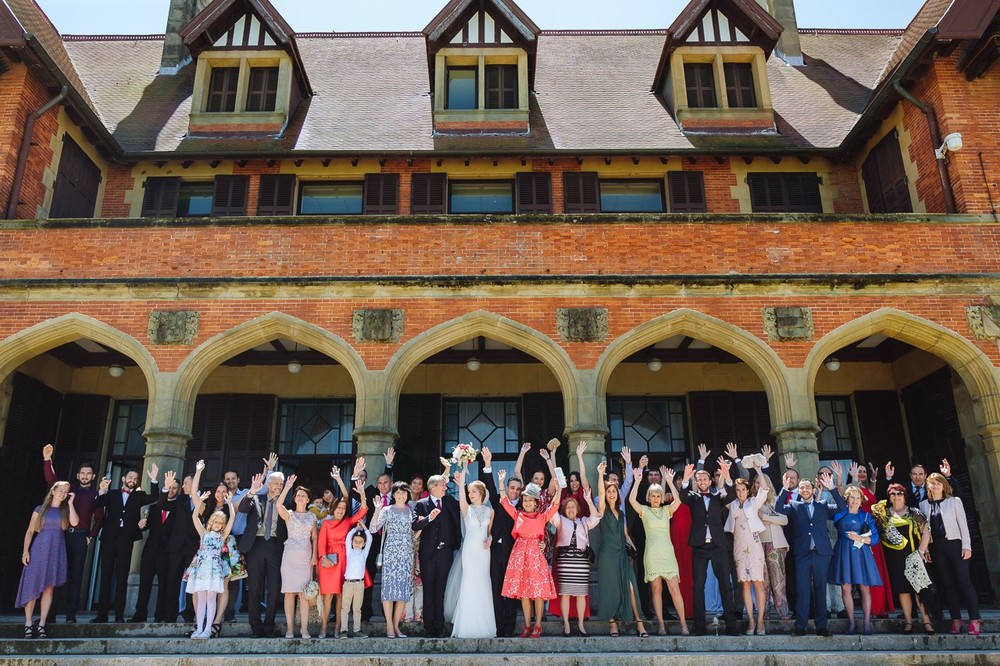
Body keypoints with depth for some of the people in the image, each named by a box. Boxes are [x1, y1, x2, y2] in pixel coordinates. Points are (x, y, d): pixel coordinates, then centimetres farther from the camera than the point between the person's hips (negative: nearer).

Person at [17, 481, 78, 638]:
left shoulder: (65, 510, 11)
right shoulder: (40, 509, 7)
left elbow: (74, 522, -9)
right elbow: (30, 531, 5)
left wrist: (70, 503, -2)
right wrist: (25, 551, -5)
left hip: (56, 552, 1)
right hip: (39, 550, -1)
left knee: (49, 588, 1)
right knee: (32, 587, -4)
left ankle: (41, 625, 4)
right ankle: (28, 624, 1)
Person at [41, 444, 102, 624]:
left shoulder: (96, 495, 6)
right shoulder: (69, 489, 12)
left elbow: (99, 518, 5)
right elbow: (51, 479, 0)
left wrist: (91, 536, -5)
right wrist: (47, 460, -10)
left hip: (80, 537, -2)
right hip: (61, 534, 2)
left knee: (75, 575, -1)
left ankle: (71, 614, 1)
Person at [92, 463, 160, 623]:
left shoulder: (139, 496, 12)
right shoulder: (112, 494, 13)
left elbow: (153, 497, -5)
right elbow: (97, 504, -2)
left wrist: (154, 480, -18)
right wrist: (101, 491, -20)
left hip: (126, 540, -1)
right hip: (109, 538, 1)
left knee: (122, 577, 0)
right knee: (105, 576, 4)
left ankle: (119, 615, 1)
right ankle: (102, 614, 8)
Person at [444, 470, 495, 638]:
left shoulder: (489, 511, 7)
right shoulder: (466, 509, -1)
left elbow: (490, 531, 14)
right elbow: (462, 500, -20)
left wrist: (490, 539, -5)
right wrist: (461, 485, -32)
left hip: (483, 551, 2)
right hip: (469, 550, -2)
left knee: (482, 587, 7)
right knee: (469, 586, -2)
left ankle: (482, 623, 18)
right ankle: (468, 624, 9)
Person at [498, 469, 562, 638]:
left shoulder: (542, 516, 7)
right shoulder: (518, 515, 10)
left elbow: (554, 505, -3)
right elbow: (504, 501, 6)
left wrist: (558, 489, -14)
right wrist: (501, 482, 0)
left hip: (535, 553, -2)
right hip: (520, 554, 2)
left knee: (538, 591, -3)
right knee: (523, 591, 4)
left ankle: (538, 626, 7)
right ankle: (527, 626, 12)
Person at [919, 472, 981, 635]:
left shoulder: (954, 501, 3)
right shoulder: (923, 505, 9)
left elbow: (963, 524, 0)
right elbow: (924, 528, 9)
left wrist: (966, 546, -8)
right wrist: (924, 548, 4)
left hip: (954, 544, -3)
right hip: (935, 547, 3)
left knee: (963, 581, -7)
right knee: (946, 584, 5)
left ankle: (974, 619, -1)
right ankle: (956, 619, 10)